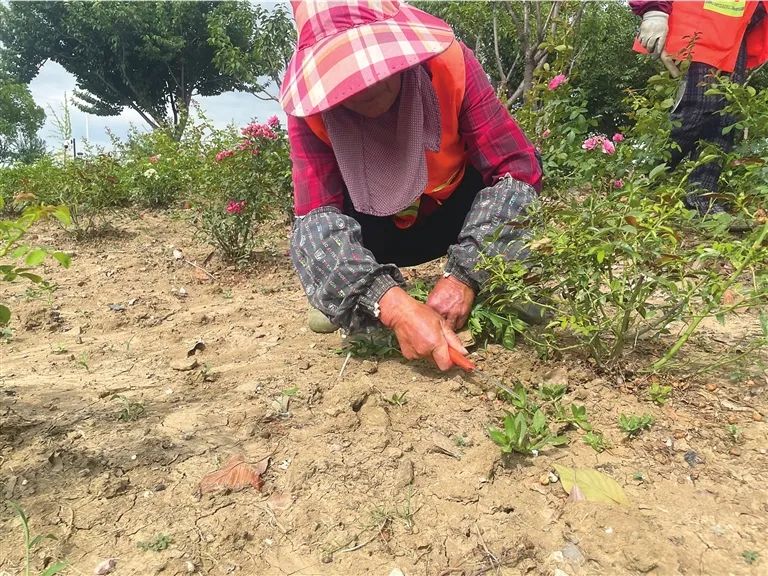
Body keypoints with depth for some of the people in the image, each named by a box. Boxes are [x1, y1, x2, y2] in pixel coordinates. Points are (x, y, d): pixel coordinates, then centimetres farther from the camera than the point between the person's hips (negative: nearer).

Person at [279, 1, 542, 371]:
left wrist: (465, 276, -41)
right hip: (379, 232, 0)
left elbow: (516, 167, -29)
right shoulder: (311, 109, -27)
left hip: (457, 215, 0)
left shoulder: (449, 63, -29)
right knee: (313, 235, -31)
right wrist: (393, 305, -53)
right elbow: (316, 215, -35)